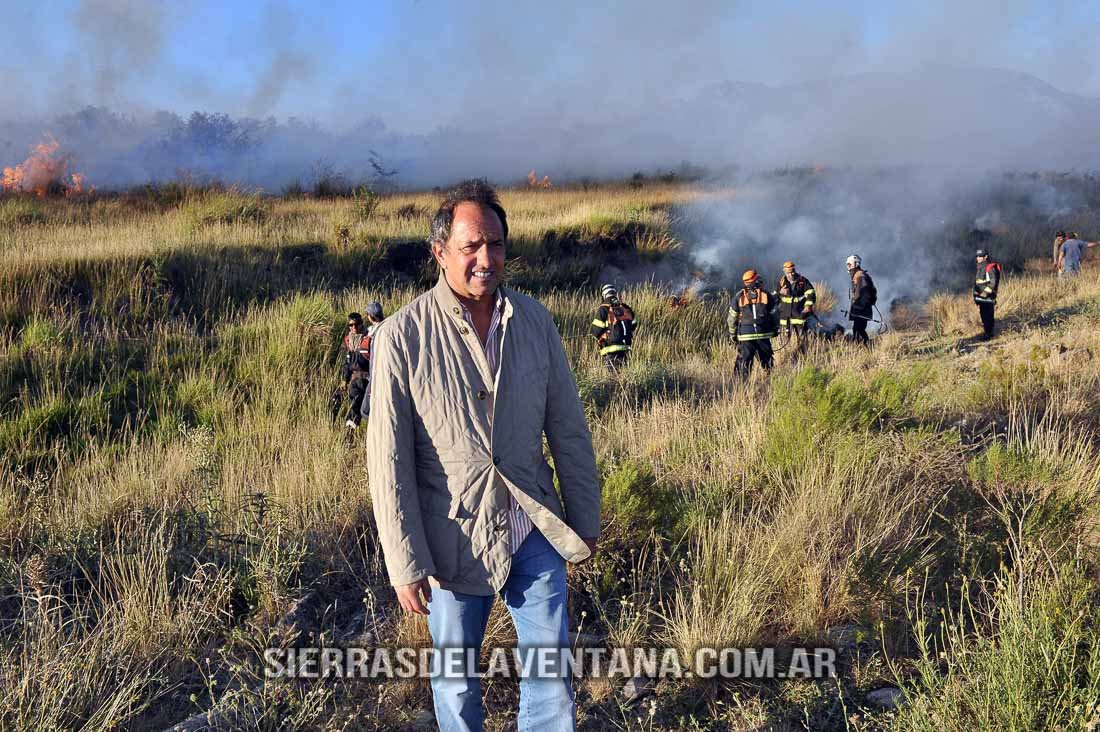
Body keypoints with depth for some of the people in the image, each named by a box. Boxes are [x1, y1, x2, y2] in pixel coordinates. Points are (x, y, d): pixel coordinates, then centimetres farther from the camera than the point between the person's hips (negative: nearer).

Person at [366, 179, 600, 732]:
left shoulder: (534, 320, -2)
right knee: (456, 678, 16)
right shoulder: (403, 335, -13)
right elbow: (388, 459, -12)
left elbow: (569, 430, 4)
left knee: (552, 675, 11)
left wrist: (585, 520, 7)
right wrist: (405, 562, -11)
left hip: (534, 532, 3)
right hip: (454, 539, -2)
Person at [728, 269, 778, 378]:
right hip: (764, 335, 0)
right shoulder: (766, 295, 0)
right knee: (767, 361, 14)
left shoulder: (739, 297, 1)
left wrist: (733, 333, 17)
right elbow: (774, 314, 5)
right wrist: (775, 329, 19)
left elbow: (732, 318, 6)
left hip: (745, 336, 0)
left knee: (744, 362, 1)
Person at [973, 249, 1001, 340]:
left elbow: (993, 282, -17)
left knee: (988, 316, -8)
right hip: (980, 296, 9)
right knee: (983, 315, 12)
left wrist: (986, 292, -19)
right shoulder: (980, 268, 16)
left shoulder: (991, 268, -12)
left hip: (988, 297, -9)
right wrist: (976, 294, 20)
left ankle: (988, 333, -5)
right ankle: (986, 332, 20)